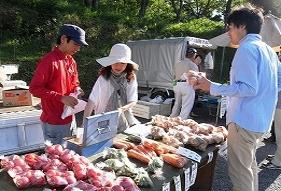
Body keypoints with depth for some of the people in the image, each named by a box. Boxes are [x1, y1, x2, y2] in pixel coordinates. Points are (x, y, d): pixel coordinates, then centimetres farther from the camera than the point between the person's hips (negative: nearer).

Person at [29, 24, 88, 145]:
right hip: (53, 122, -7)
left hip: (69, 119, 8)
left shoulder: (71, 61, 9)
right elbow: (34, 88, -18)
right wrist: (61, 98, -23)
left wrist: (76, 89, -3)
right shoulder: (48, 61, -16)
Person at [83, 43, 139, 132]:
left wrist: (122, 109, -22)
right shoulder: (103, 79, -14)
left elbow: (133, 101, -3)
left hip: (126, 120, 4)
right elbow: (91, 102, -15)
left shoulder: (131, 78, -4)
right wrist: (85, 124, -21)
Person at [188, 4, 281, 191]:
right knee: (250, 164, 25)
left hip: (245, 120, -10)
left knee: (240, 171, 1)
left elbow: (248, 88, -23)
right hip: (261, 119, 10)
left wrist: (212, 87, -22)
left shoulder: (247, 48, -16)